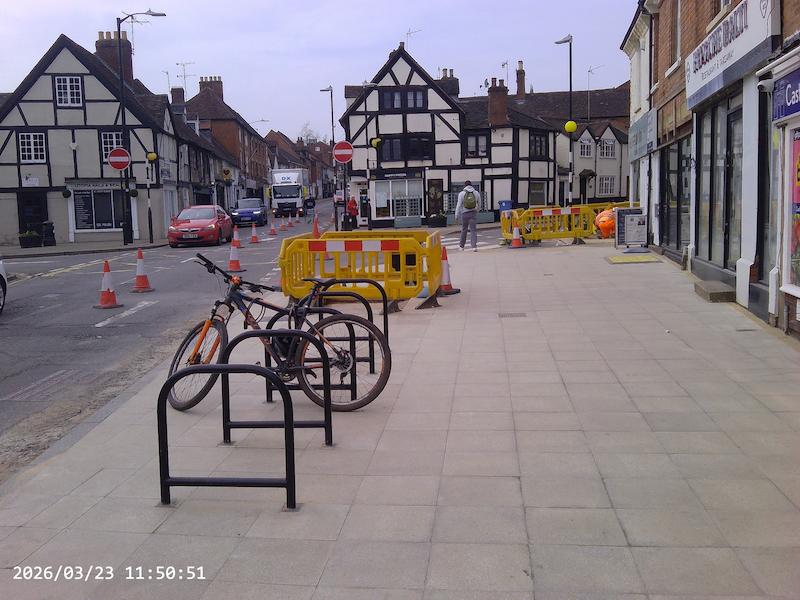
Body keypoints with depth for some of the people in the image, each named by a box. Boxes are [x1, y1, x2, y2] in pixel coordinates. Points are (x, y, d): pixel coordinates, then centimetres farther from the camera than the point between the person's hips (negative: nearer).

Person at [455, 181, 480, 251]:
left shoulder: (462, 193, -3)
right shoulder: (476, 193, 4)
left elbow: (459, 205, -5)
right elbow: (479, 204, 15)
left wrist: (457, 215, -1)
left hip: (465, 213, 0)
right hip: (473, 213, 1)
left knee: (464, 229, 13)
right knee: (473, 230, -1)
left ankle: (462, 245, 26)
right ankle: (474, 246, -13)